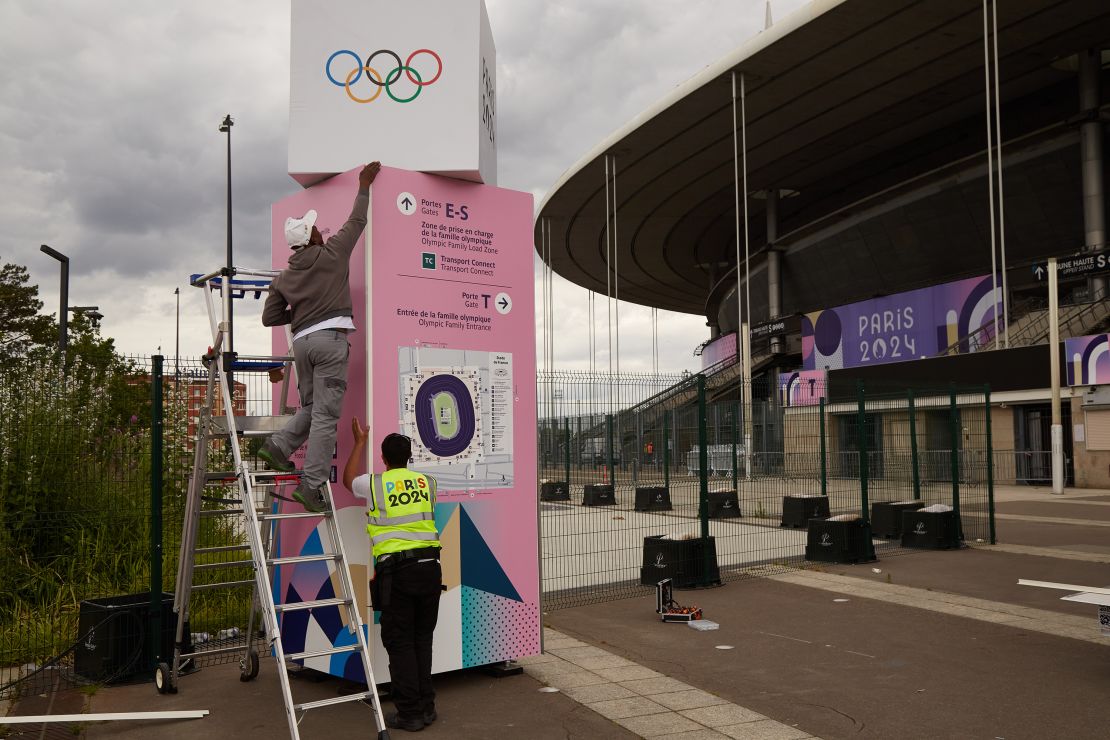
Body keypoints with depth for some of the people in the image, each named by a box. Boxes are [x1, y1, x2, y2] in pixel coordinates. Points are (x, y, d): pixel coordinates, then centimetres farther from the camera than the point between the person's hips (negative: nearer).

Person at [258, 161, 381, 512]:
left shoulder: (284, 277, 16)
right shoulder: (332, 253, 5)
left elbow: (269, 318, 16)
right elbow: (357, 222, 17)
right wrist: (364, 186, 29)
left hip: (302, 340, 5)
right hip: (331, 337, -5)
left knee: (310, 406, 25)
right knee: (325, 414, -6)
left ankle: (278, 446, 7)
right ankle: (311, 485, -8)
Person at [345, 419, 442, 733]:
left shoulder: (374, 484, 0)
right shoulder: (427, 482, 8)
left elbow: (348, 480, 24)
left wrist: (360, 442, 34)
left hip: (396, 571, -3)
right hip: (429, 566, 4)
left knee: (400, 643, 4)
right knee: (422, 640, 15)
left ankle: (410, 713, 6)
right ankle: (426, 707, 19)